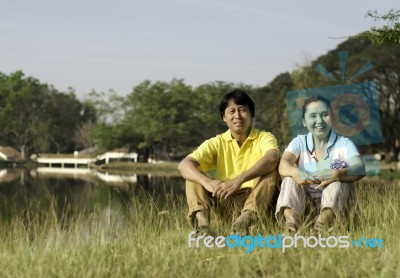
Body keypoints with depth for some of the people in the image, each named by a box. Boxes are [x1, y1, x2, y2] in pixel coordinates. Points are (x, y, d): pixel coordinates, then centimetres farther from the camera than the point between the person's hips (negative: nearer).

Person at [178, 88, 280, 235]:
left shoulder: (264, 137, -2)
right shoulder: (217, 143, 3)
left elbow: (272, 158, -27)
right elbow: (184, 164, -13)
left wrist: (239, 180, -42)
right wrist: (207, 182, -35)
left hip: (257, 200, -2)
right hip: (225, 201, 2)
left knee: (272, 167, -24)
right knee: (193, 174, -13)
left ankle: (246, 219, -44)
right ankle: (202, 222, -38)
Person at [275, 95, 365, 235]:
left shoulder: (343, 144, -1)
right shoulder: (299, 142, 5)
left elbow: (360, 169, -20)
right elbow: (283, 164, -16)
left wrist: (336, 174, -41)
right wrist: (295, 172, -40)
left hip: (335, 203, -2)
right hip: (302, 203, 2)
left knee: (339, 175, -24)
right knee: (290, 176, -19)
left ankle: (323, 222, -48)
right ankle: (290, 222, -44)